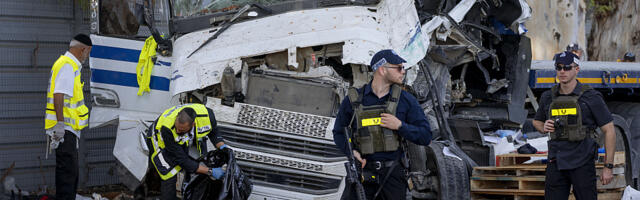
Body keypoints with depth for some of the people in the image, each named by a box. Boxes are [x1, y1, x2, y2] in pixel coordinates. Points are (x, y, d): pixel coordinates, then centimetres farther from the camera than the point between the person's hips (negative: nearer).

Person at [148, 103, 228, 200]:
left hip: (190, 141, 4)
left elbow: (213, 132, -6)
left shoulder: (206, 115, -34)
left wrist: (222, 147, -25)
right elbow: (181, 159, -36)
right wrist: (210, 171, -38)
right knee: (170, 177, -17)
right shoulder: (167, 128, -44)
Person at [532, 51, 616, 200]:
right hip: (556, 164, 4)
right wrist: (543, 128, 0)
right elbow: (537, 121, 26)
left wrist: (608, 167, -6)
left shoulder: (591, 97, -5)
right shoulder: (548, 97, 7)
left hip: (582, 164, -4)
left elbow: (609, 131, -3)